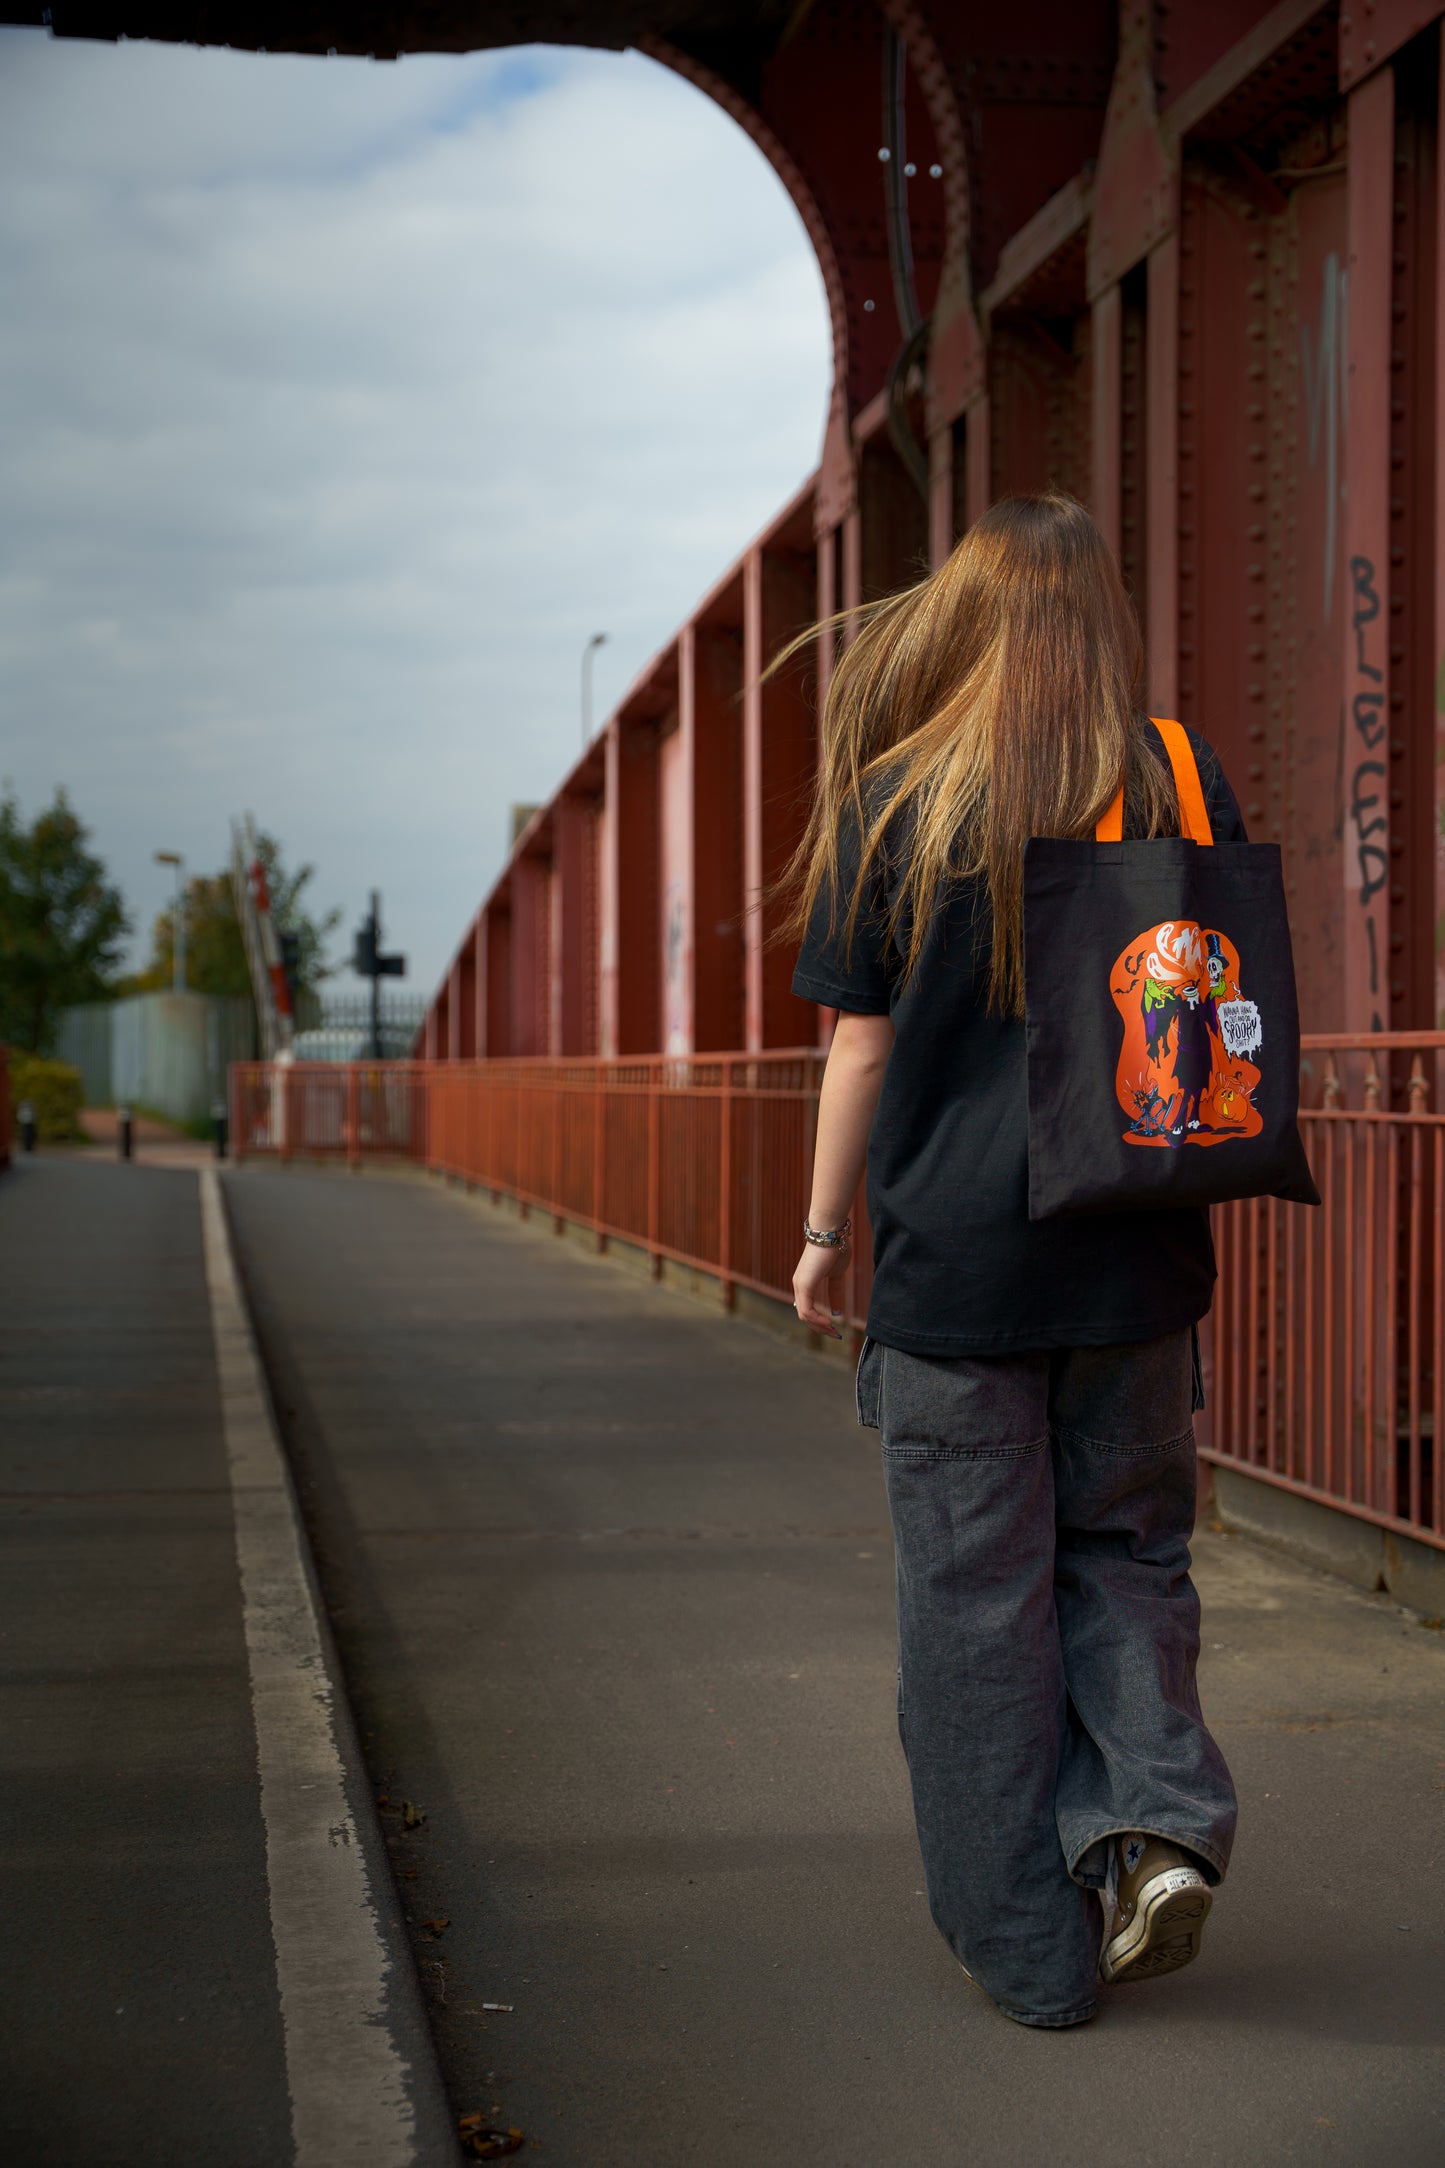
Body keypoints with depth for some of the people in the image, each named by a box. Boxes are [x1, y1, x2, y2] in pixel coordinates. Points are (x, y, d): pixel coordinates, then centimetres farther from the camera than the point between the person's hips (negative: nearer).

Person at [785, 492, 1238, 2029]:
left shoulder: (896, 807, -5)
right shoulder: (1185, 785, 2)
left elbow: (861, 1046, -3)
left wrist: (823, 1234, 8)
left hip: (955, 1260, -2)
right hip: (1138, 1261, 3)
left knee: (978, 1604, 7)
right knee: (1126, 1549, 20)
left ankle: (1030, 1946, 15)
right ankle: (1155, 1811, 0)